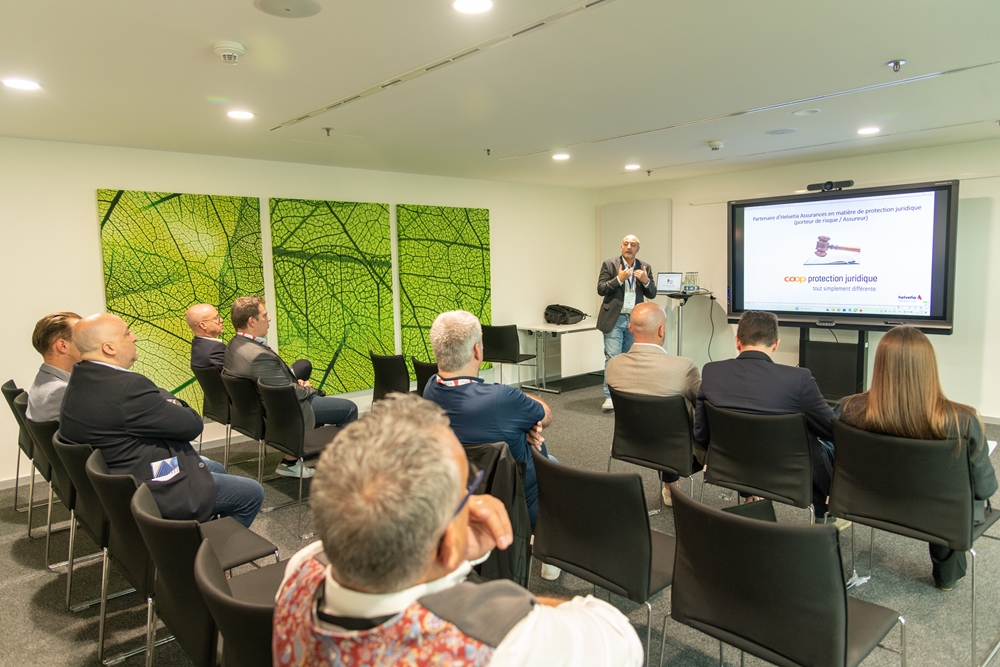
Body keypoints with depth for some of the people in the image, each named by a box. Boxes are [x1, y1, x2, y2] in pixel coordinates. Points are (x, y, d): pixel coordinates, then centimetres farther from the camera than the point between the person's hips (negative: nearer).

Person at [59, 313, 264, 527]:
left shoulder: (82, 379, 1)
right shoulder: (126, 387, -31)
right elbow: (192, 425, -20)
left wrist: (169, 406, -9)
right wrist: (174, 408, -2)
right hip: (155, 494, -10)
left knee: (216, 469, 29)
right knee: (252, 494, 5)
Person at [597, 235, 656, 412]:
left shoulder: (645, 267, 7)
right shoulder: (609, 264, -1)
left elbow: (652, 294, 6)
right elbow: (601, 289, -7)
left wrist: (646, 281, -14)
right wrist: (618, 279, -20)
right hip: (614, 319, -3)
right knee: (612, 357, -8)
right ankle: (610, 397, -5)